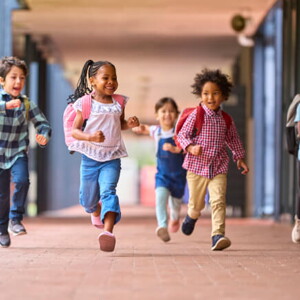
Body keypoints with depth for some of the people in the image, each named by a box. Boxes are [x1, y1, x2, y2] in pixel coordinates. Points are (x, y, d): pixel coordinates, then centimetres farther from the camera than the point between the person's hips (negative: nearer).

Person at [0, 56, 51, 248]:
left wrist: (44, 135, -23)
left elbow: (43, 123, -1)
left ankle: (15, 218, -4)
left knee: (22, 180, -24)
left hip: (18, 152, 1)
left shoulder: (27, 104, -3)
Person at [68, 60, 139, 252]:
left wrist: (130, 124, -1)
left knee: (108, 190, -22)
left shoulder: (119, 103, 5)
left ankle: (108, 231, -36)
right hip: (90, 156, -1)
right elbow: (75, 131, -6)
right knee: (88, 198, 12)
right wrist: (90, 137, -26)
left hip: (112, 158, 1)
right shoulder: (86, 103, -6)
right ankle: (96, 212, 49)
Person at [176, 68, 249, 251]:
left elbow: (233, 139, 20)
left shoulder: (226, 119, 5)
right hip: (197, 166, -1)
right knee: (196, 203, 12)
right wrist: (190, 147, -21)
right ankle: (192, 216, 47)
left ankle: (218, 235, -17)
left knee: (218, 200, -16)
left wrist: (240, 158, 20)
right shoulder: (196, 115, -6)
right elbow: (182, 135, -3)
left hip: (219, 168, 2)